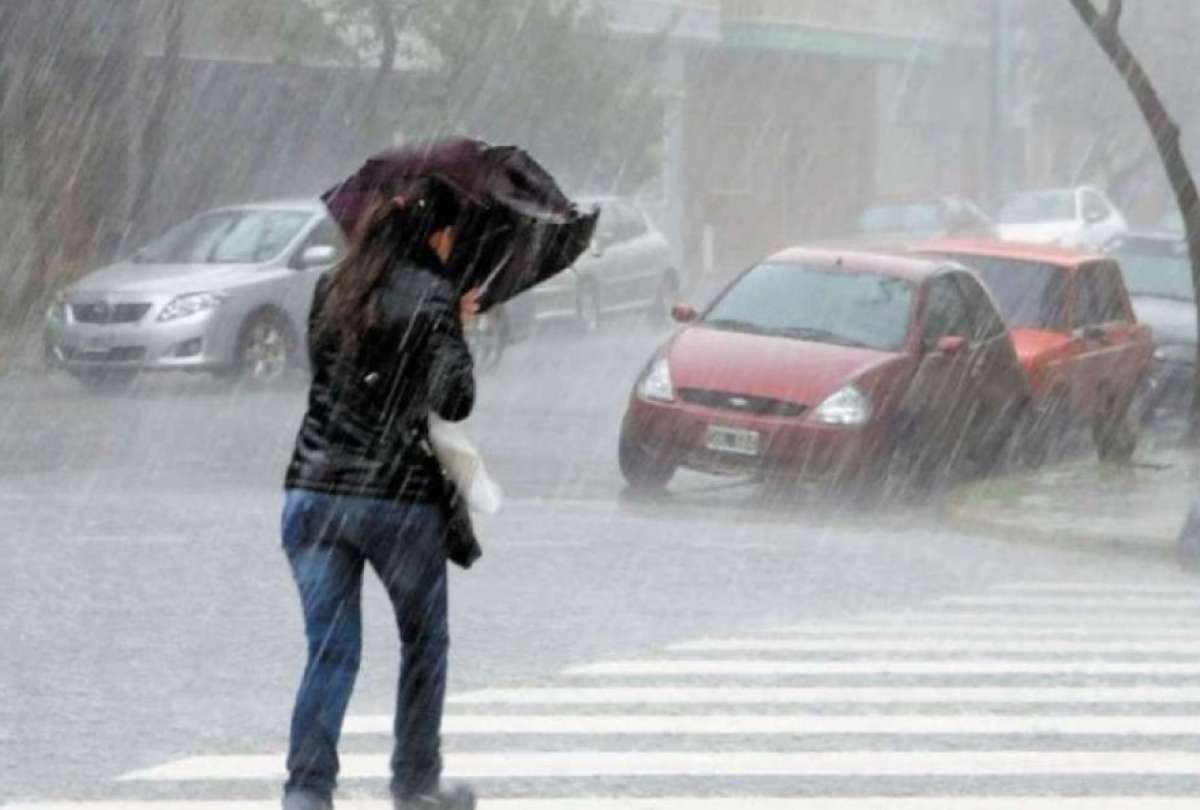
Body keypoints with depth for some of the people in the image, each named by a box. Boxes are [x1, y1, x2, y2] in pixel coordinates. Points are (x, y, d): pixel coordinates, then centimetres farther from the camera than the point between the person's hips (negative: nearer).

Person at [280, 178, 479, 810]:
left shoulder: (332, 288, 9)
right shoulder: (430, 298, -8)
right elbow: (453, 401, -16)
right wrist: (455, 329, 2)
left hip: (313, 491, 4)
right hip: (399, 497, -4)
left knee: (330, 649, 3)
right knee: (424, 641, 17)